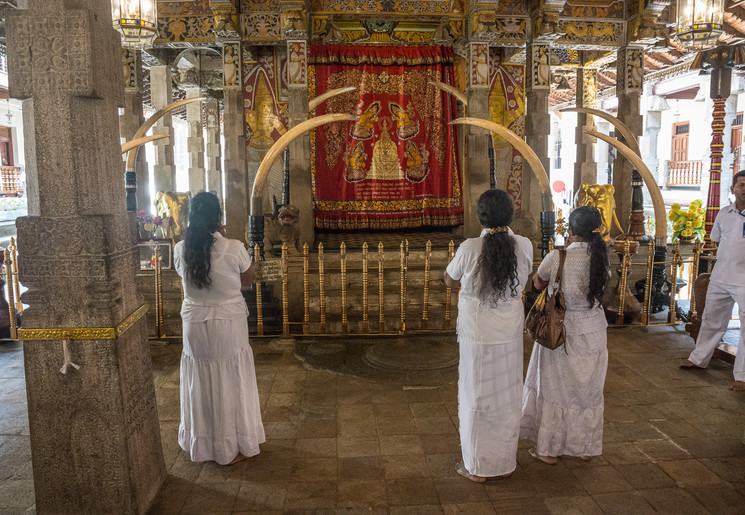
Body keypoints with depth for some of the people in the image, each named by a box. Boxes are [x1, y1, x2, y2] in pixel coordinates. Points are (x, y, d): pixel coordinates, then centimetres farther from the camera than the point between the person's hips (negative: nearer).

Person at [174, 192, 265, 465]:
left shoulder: (180, 250, -7)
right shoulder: (234, 248, -18)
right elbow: (248, 280, -1)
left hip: (194, 324, 3)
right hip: (229, 323, -3)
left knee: (201, 383, 17)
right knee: (230, 383, 11)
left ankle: (202, 444, 34)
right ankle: (233, 447, 24)